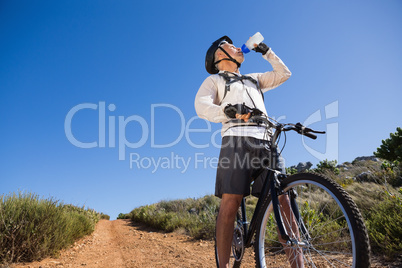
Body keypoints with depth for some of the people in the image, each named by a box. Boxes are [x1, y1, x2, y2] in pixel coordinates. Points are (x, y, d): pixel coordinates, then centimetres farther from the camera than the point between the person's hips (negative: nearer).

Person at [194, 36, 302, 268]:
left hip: (266, 141, 4)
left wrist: (266, 52, 34)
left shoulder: (253, 79, 37)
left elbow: (284, 74, 37)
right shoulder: (215, 80, 21)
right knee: (231, 203, -14)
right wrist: (227, 110, -19)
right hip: (237, 139, -4)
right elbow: (201, 106, 1)